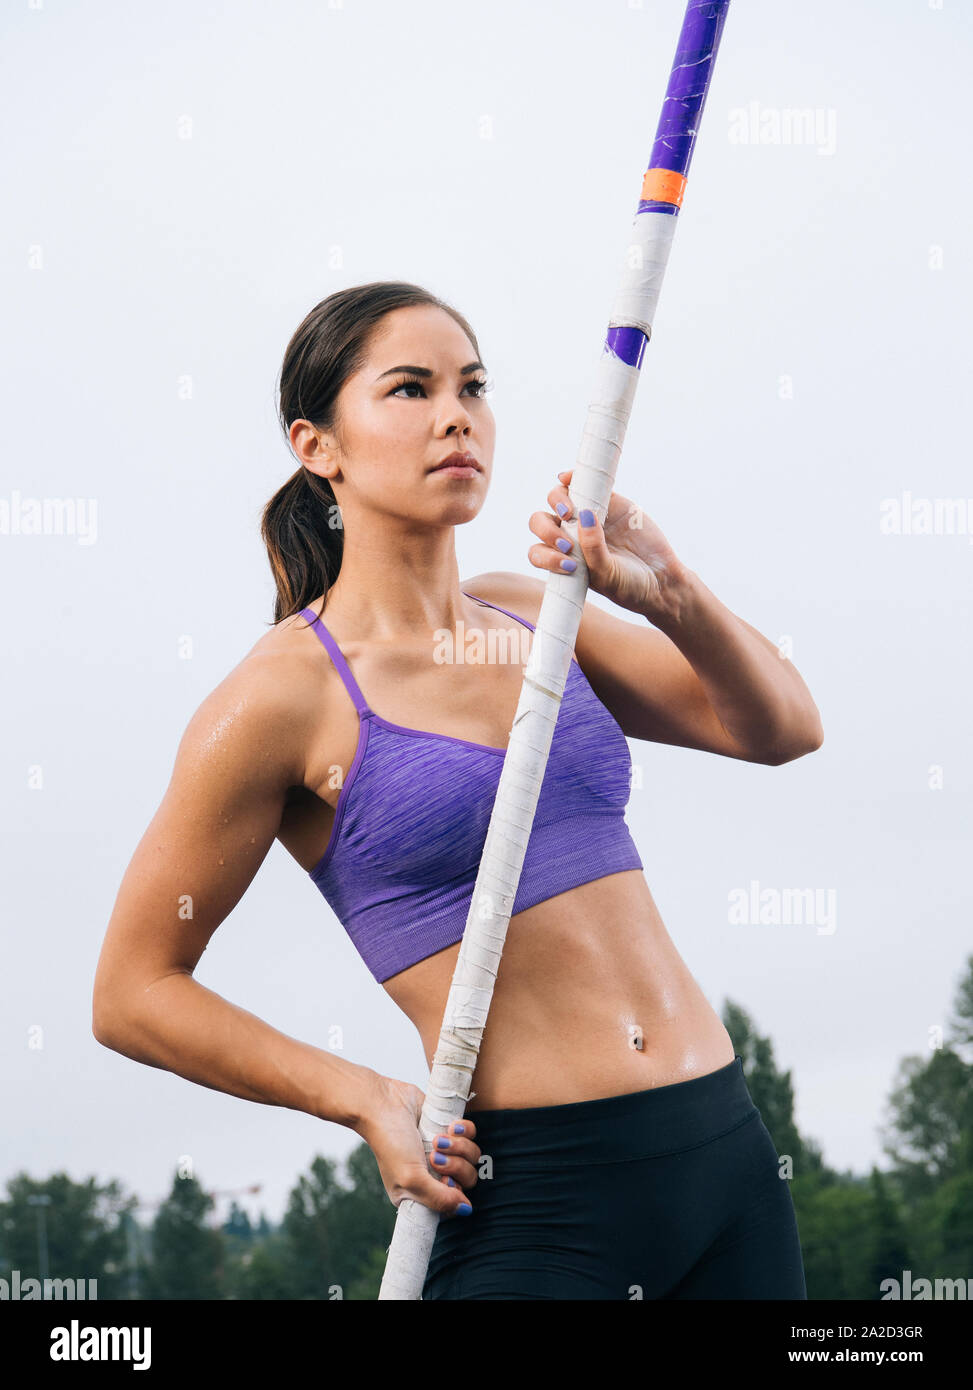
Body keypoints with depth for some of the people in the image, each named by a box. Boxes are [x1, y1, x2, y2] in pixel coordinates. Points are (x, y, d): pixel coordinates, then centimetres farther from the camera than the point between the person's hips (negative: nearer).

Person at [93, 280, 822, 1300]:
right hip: (536, 1201, -6)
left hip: (724, 1150, 6)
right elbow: (133, 994, -3)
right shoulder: (282, 698, -7)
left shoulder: (529, 614, 10)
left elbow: (784, 729, 6)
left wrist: (672, 599, -12)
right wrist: (362, 1098, -12)